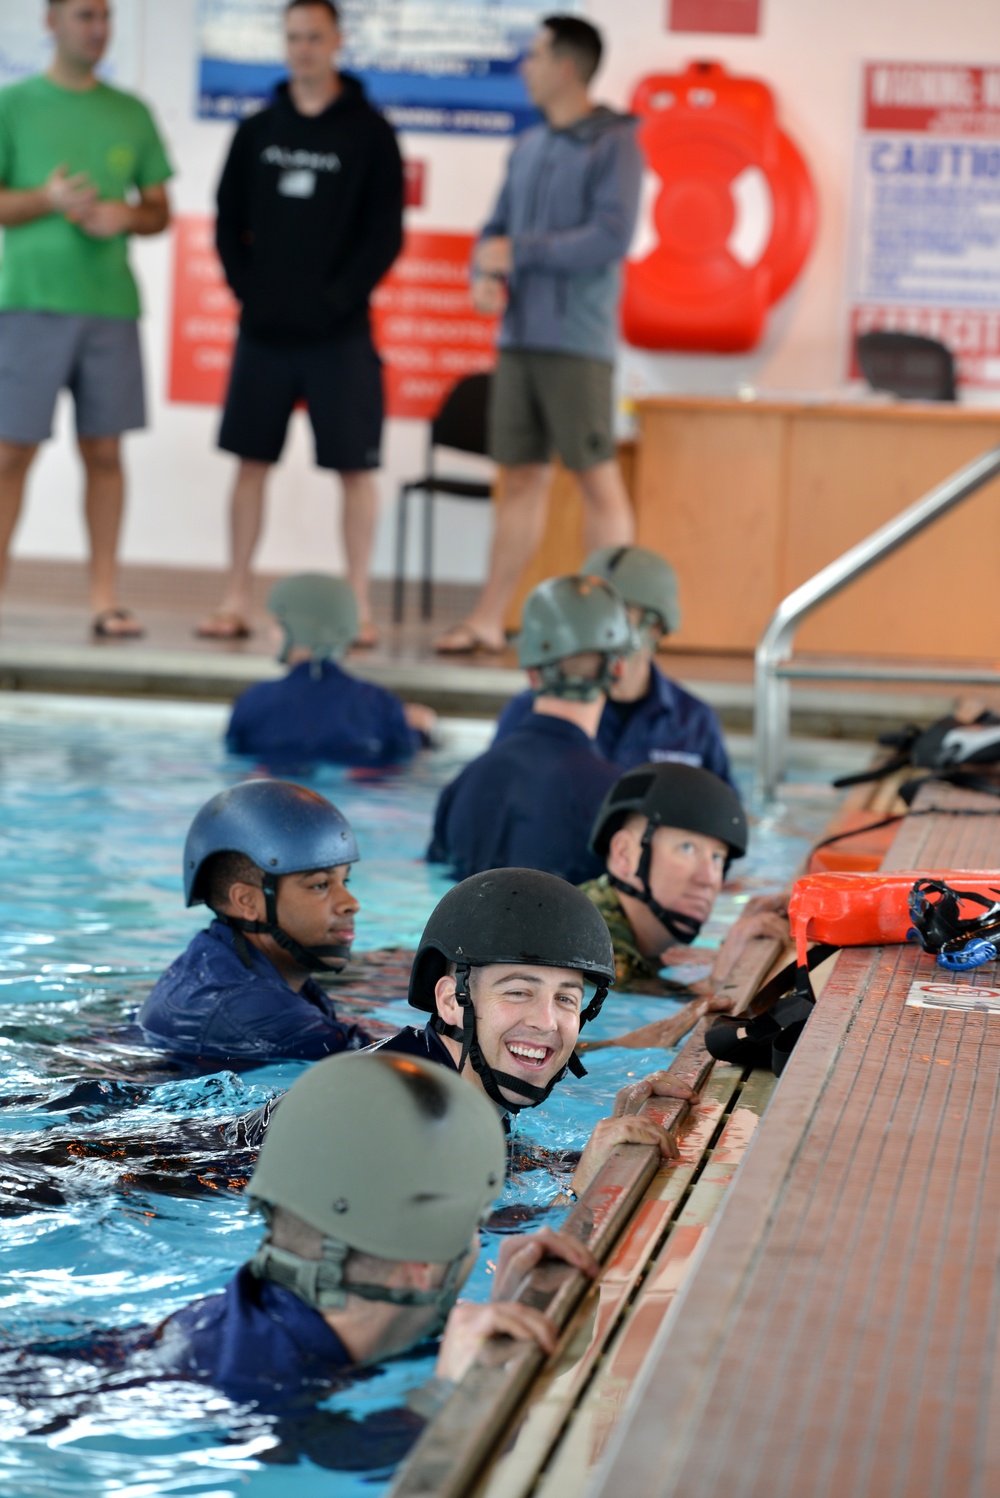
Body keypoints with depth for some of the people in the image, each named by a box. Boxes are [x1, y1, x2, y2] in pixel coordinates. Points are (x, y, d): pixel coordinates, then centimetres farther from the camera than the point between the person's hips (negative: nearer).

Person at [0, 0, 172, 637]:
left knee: (105, 450, 2)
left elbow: (160, 211, 15)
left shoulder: (131, 113, 13)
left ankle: (105, 597, 5)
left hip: (111, 303, 3)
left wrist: (124, 216, -7)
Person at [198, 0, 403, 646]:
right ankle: (237, 601, 10)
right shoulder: (257, 131, 10)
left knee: (355, 465, -3)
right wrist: (247, 288, -2)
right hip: (263, 327, 3)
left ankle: (358, 606, 3)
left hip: (339, 331, -3)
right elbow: (229, 222, 10)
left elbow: (385, 235, -4)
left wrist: (336, 298, -12)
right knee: (252, 460, 5)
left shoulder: (370, 133, 0)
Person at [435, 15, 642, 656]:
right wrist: (485, 273, -2)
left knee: (599, 477, -3)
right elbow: (497, 231, 20)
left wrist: (518, 252, -10)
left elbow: (612, 238, -15)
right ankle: (489, 620, 12)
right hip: (519, 335, 7)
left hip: (577, 341, -6)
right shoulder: (529, 147, 15)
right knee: (523, 478, 9)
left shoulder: (614, 144, -5)